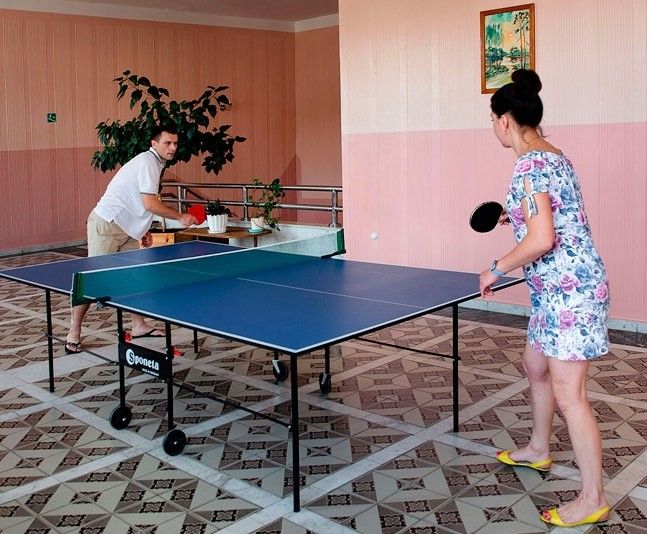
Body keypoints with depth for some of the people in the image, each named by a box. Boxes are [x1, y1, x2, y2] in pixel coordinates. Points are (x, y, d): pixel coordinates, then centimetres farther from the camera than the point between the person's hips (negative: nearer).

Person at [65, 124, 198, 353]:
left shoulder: (154, 162, 15)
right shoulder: (148, 162, -16)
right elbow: (150, 203, -23)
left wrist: (144, 230, 17)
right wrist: (181, 217, -14)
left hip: (125, 228, 10)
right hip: (106, 225, -10)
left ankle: (138, 326, 16)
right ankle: (73, 334, 2)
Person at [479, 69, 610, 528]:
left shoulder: (529, 165, -18)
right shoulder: (552, 155, 12)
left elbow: (541, 241, -25)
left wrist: (496, 270, -13)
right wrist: (516, 215, 22)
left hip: (571, 288, -11)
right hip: (560, 289, 11)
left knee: (569, 394, -4)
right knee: (536, 367, 24)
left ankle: (594, 500, 8)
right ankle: (538, 450, 43)